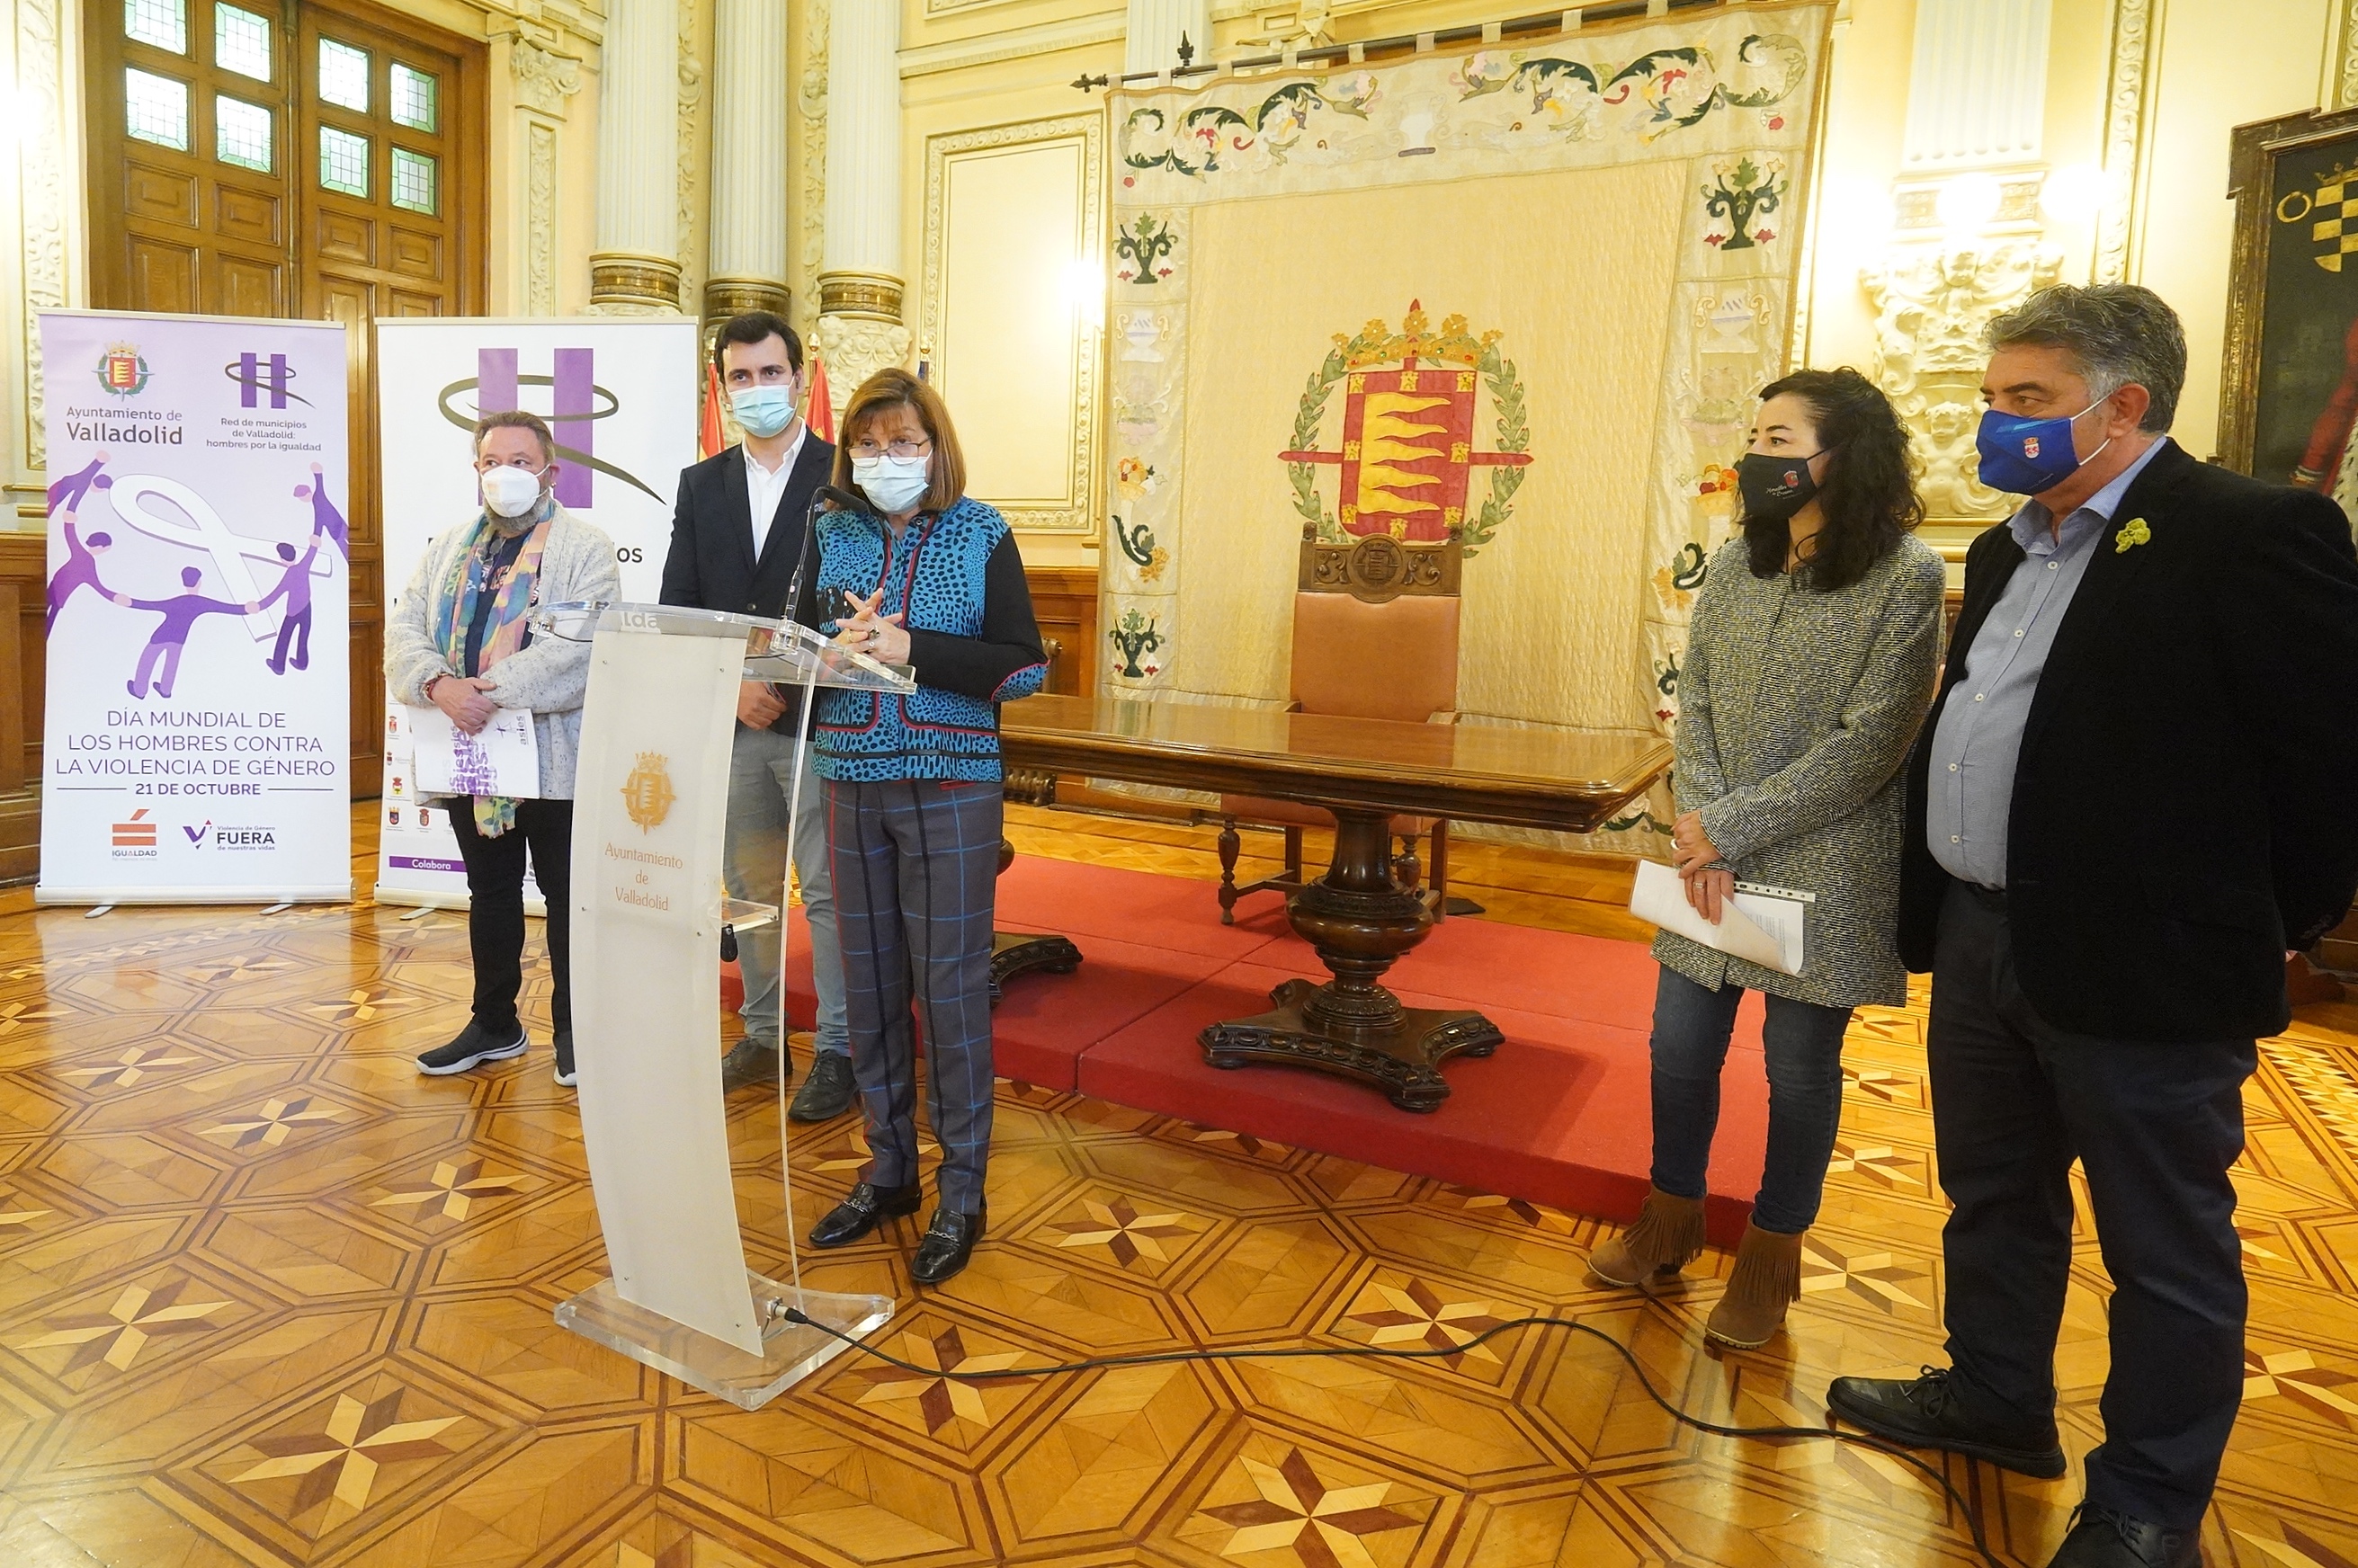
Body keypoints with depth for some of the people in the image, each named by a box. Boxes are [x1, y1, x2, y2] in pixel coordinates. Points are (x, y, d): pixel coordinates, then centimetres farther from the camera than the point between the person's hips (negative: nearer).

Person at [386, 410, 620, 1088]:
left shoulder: (586, 548, -4)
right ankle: (494, 1024, 30)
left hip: (554, 758, -5)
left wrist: (492, 690, -24)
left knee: (566, 895, 5)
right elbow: (404, 628, 4)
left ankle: (574, 1029, 18)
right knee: (490, 893, 16)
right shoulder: (449, 547, 14)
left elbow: (579, 646, -18)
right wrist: (440, 686, -16)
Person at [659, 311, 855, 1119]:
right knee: (750, 889, 14)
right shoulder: (701, 484, 11)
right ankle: (762, 1035, 27)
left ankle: (837, 1049, 12)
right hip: (730, 722, 5)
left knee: (828, 892, 1)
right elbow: (676, 609, 7)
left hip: (818, 720, -5)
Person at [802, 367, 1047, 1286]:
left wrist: (910, 649, -18)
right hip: (853, 786, 4)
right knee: (870, 984, 11)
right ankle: (889, 1170, 28)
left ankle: (962, 1193, 15)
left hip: (950, 788, -4)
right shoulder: (834, 535, 8)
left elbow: (1024, 667, -9)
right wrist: (836, 646, -14)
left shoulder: (980, 535, -2)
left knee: (950, 986, 1)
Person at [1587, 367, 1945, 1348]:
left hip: (1825, 871, -5)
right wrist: (1701, 829, -11)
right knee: (1680, 1044, 12)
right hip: (1712, 862, 5)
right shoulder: (1734, 566, 5)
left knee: (1800, 1064, 9)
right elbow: (1695, 703, 4)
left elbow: (1869, 743, -15)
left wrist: (1733, 829, -17)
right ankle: (1670, 1223, 34)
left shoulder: (1906, 577, -11)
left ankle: (1771, 1257, 29)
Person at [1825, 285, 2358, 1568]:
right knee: (1992, 1199, 22)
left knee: (2166, 1252, 10)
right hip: (1981, 944, 8)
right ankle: (1996, 1401, 42)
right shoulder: (2005, 553, 12)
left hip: (2141, 971, -8)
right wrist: (1933, 905, 14)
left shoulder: (2255, 537, -13)